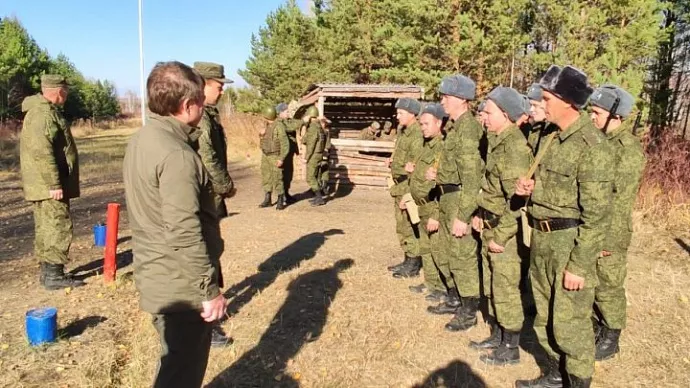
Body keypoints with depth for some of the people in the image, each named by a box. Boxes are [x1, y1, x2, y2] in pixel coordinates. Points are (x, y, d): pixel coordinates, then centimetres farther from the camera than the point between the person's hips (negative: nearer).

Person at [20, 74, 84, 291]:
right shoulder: (43, 113, -16)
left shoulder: (44, 111, 18)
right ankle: (54, 275, -2)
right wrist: (54, 183, -24)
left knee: (46, 229, 14)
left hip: (44, 185, 11)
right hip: (48, 185, -11)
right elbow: (41, 152, -24)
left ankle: (48, 271, 22)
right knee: (58, 227, -7)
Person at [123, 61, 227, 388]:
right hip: (181, 286, -9)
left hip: (156, 277, 10)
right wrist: (210, 289, -18)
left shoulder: (141, 140, 7)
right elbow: (185, 234, -26)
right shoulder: (176, 154, -24)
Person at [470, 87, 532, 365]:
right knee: (491, 287, 18)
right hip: (490, 226, 9)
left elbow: (517, 199, -22)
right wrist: (480, 214, 12)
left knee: (506, 290, 3)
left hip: (506, 231, -9)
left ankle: (511, 348, 18)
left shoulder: (516, 146, -19)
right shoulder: (498, 141, 10)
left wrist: (501, 236, -19)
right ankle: (497, 336, 34)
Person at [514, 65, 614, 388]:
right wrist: (532, 187, 2)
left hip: (569, 243, -9)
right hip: (542, 240, 9)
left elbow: (596, 214, -20)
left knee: (569, 322, 4)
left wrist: (579, 265, -20)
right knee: (545, 315, 19)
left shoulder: (592, 145, -19)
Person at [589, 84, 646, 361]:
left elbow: (618, 200, -19)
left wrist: (605, 240, -18)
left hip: (608, 234, -7)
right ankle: (597, 327, 37)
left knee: (608, 287, 7)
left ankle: (610, 339, 24)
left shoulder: (630, 150, -17)